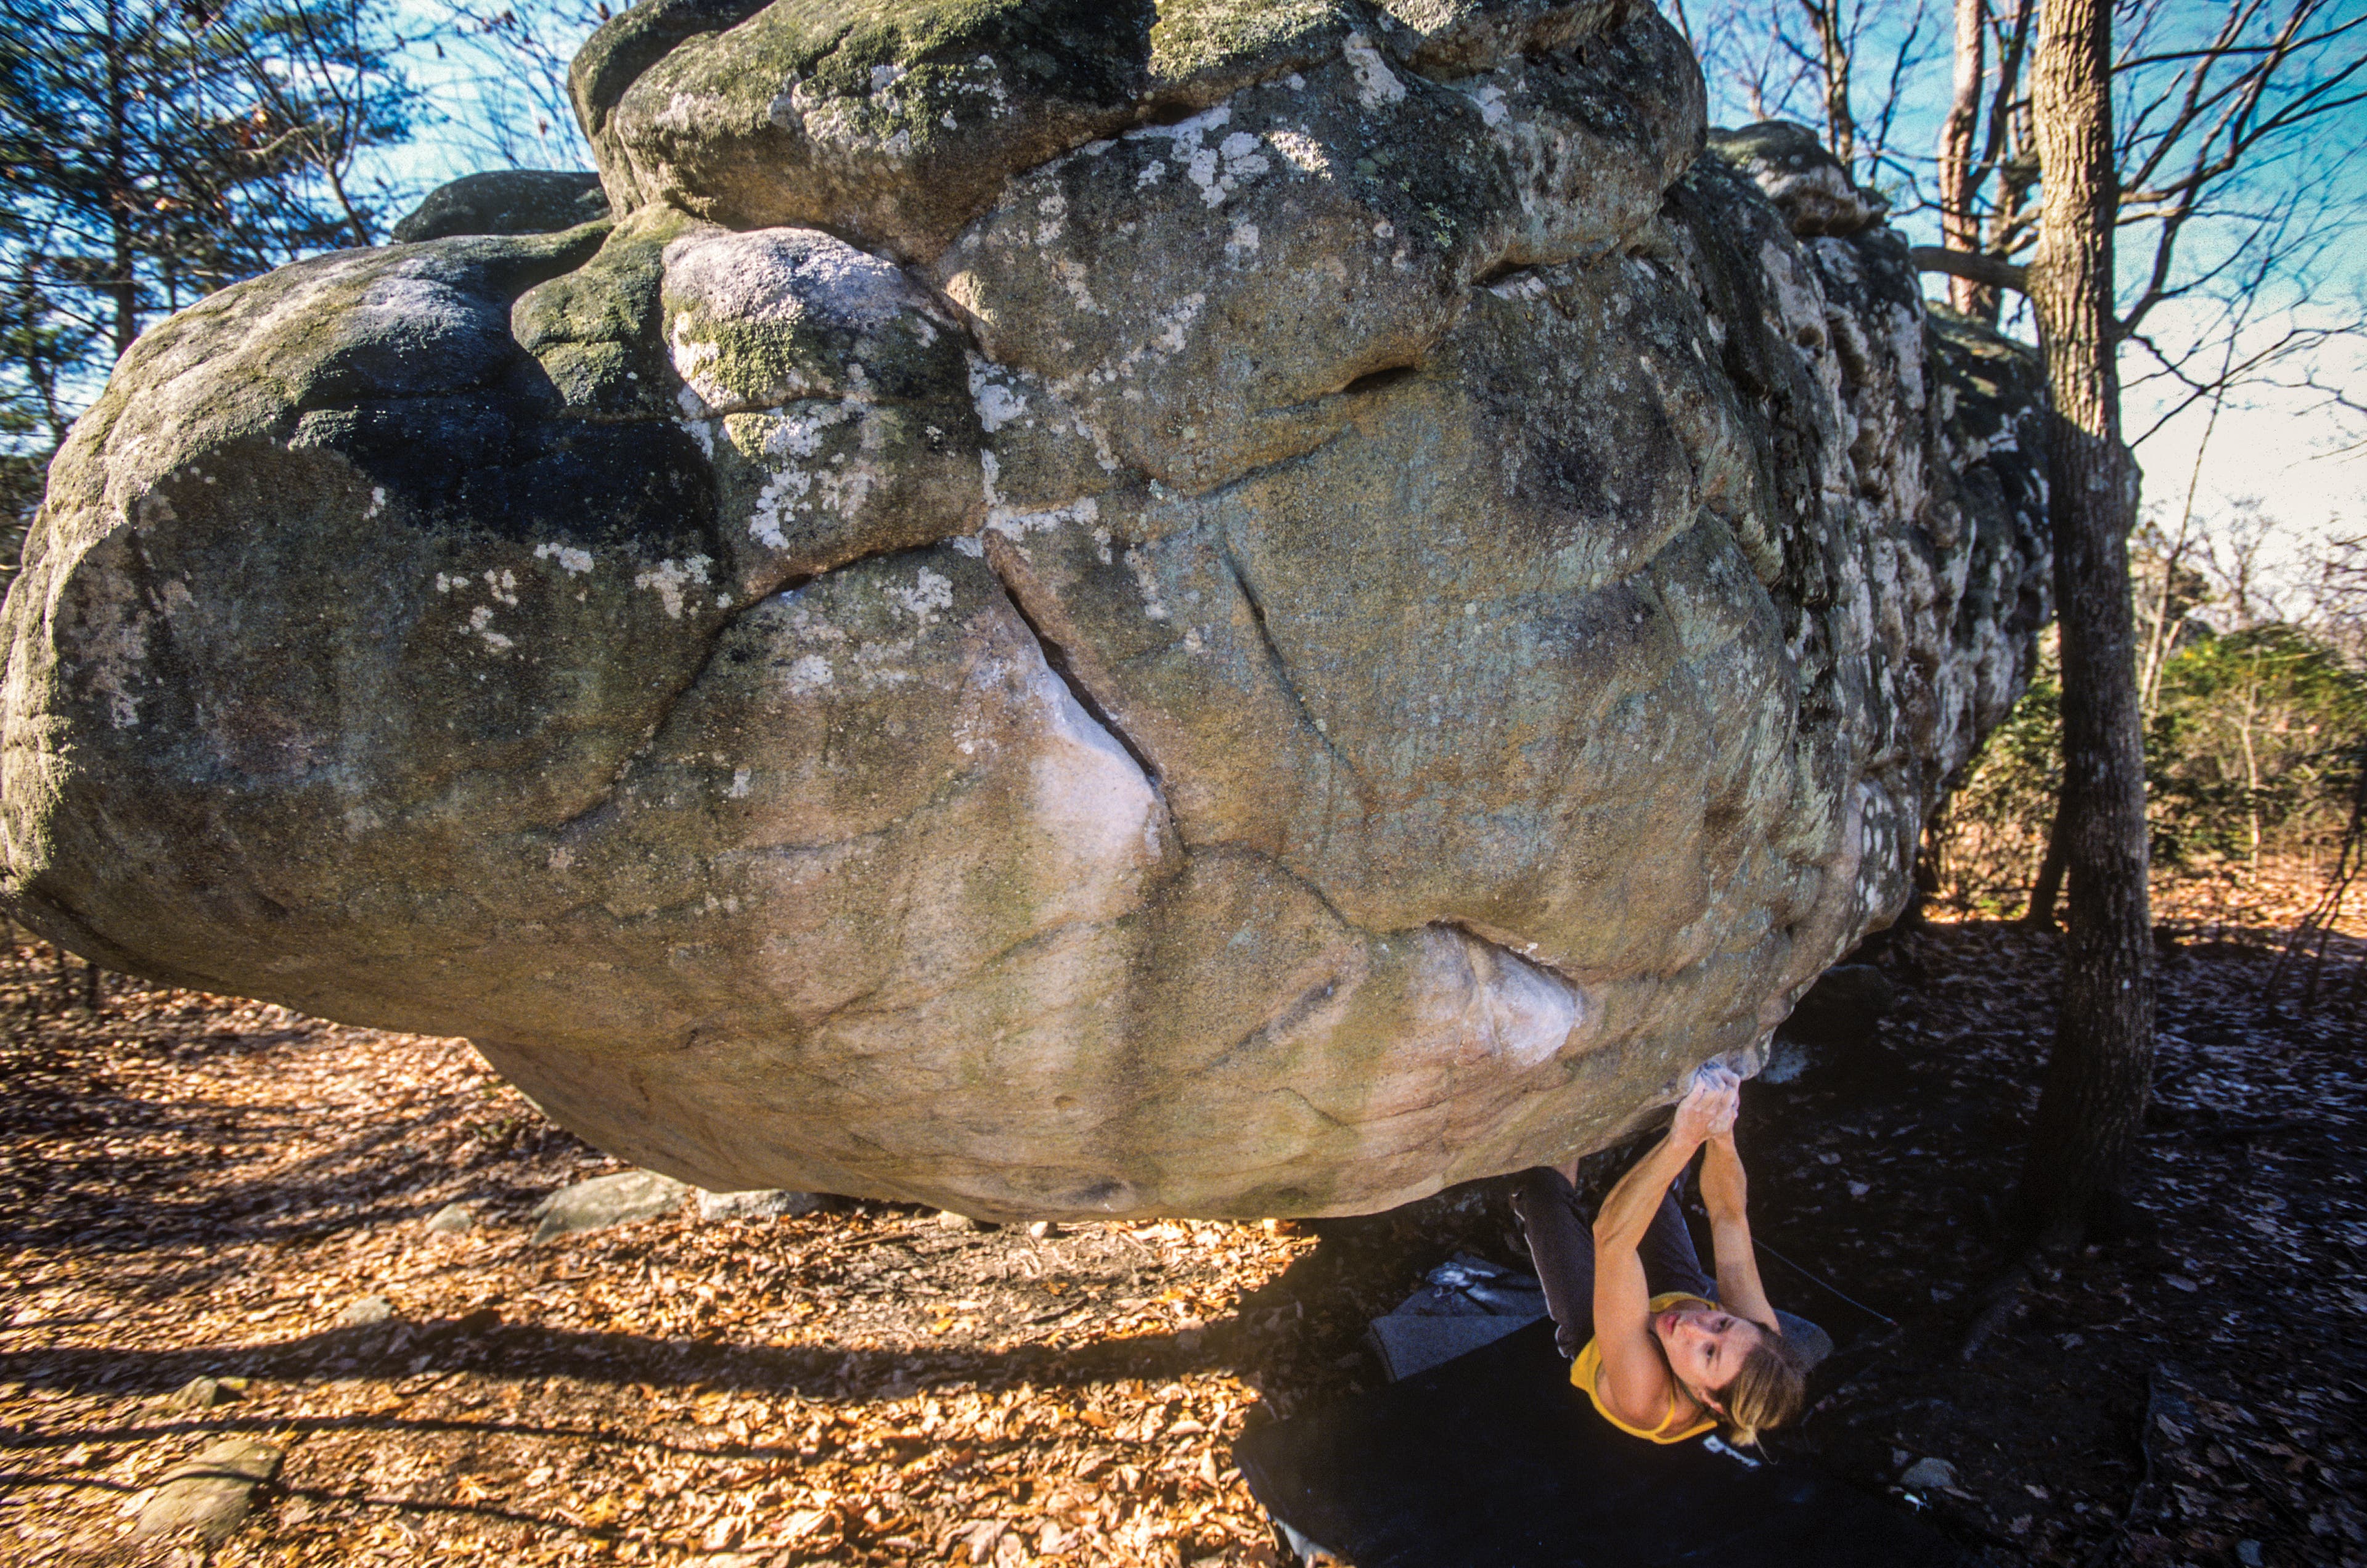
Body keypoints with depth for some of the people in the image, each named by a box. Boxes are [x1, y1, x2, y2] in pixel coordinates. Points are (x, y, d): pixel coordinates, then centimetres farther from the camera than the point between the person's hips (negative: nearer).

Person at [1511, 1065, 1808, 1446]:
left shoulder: (1646, 1400, -51)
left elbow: (1612, 1236, -59)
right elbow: (1728, 1214, -32)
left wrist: (1683, 1140, -65)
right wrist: (1721, 1133, -49)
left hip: (1588, 1336, -3)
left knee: (1544, 1184, -2)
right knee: (1656, 1186, 12)